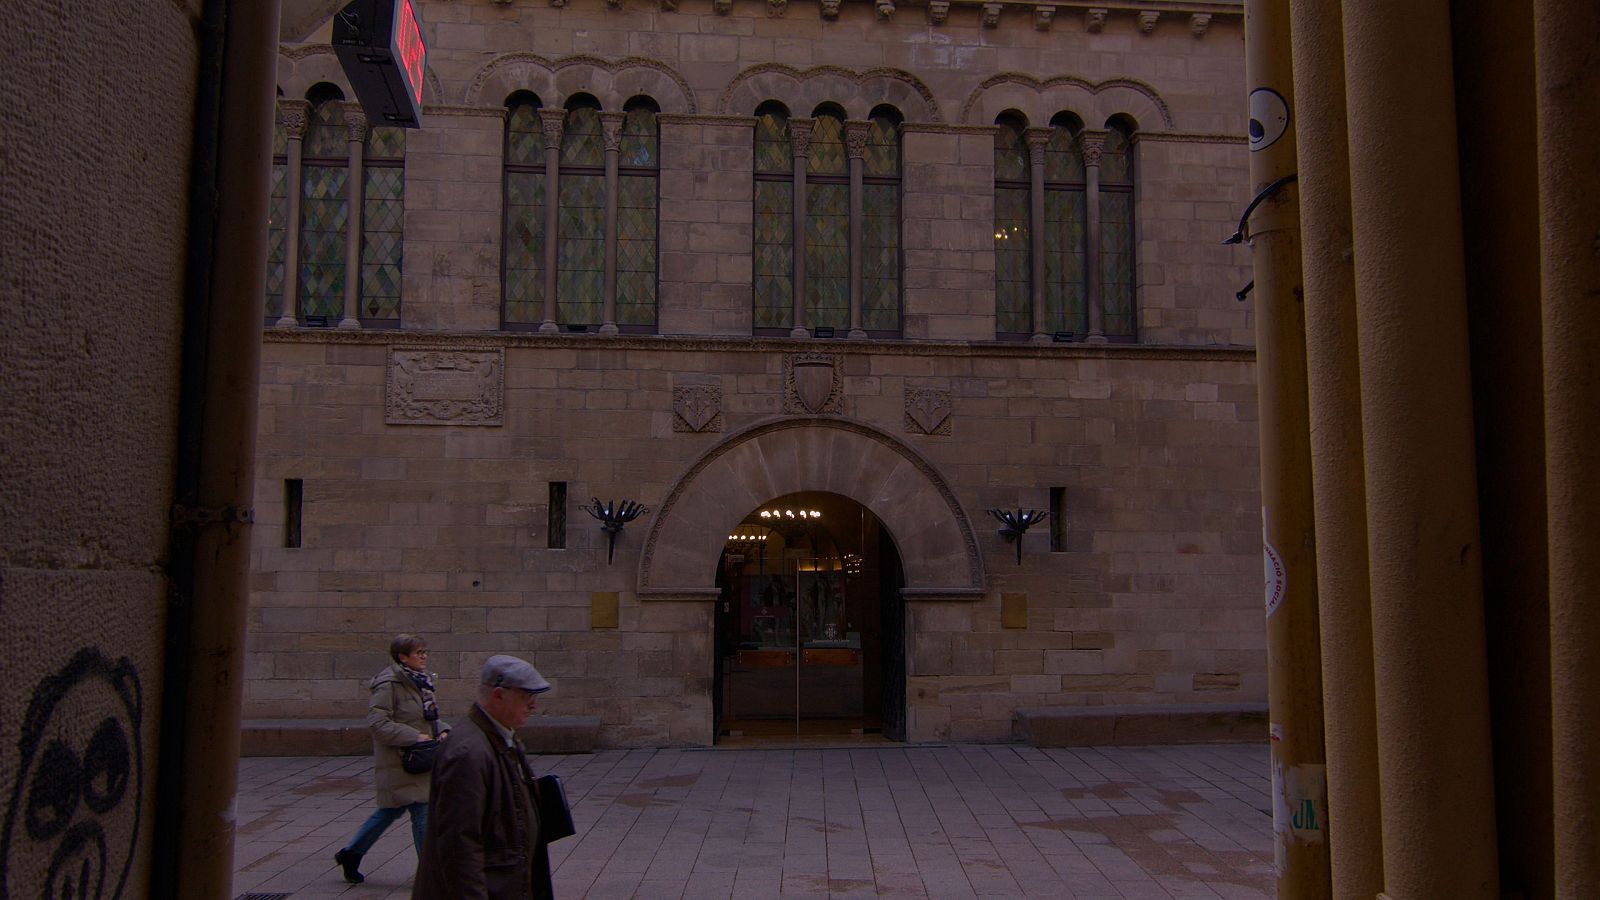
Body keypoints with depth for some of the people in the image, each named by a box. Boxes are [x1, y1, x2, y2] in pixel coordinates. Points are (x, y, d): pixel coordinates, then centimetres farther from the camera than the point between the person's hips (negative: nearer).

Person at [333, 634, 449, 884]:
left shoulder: (420, 682, 12)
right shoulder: (388, 685, -16)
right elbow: (377, 723, -21)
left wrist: (442, 731, 1)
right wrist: (414, 737, -24)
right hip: (400, 761, -9)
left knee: (391, 810, 18)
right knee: (422, 811, -5)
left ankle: (350, 854, 34)